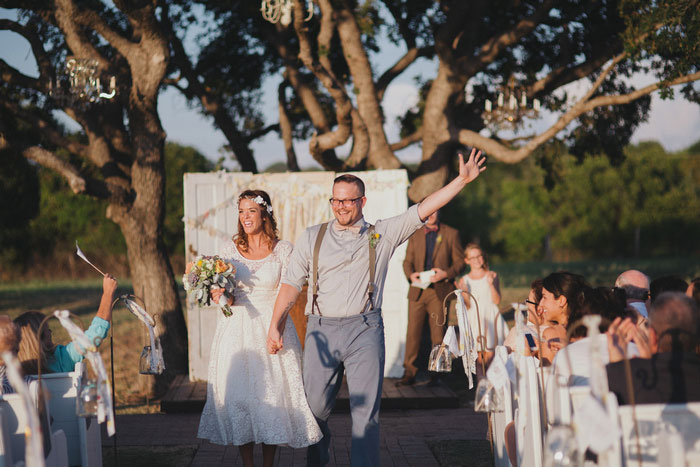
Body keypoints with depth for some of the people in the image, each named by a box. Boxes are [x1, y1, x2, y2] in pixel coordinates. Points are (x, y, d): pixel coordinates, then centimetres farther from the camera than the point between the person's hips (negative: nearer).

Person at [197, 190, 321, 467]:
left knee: (273, 395, 0)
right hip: (237, 330, 2)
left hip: (272, 327, -2)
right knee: (238, 394, 1)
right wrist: (222, 297, -12)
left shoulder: (283, 250, 0)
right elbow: (224, 289, 10)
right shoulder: (232, 249, 7)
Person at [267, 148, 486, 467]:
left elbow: (423, 210, 3)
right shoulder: (312, 237, 9)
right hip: (321, 330, 1)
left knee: (366, 412, -4)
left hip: (365, 330, -1)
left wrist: (461, 180, -5)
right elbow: (292, 283, 4)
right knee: (315, 408, 8)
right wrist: (276, 325, -8)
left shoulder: (381, 235, 8)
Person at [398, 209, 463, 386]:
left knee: (438, 334, 1)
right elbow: (408, 261, 13)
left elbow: (459, 262, 5)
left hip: (440, 291, -2)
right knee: (413, 332, -1)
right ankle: (409, 373, 5)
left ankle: (435, 374, 10)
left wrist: (445, 274, -13)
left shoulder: (451, 234, 5)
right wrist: (411, 275, -8)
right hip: (417, 291, 2)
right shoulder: (415, 234, 12)